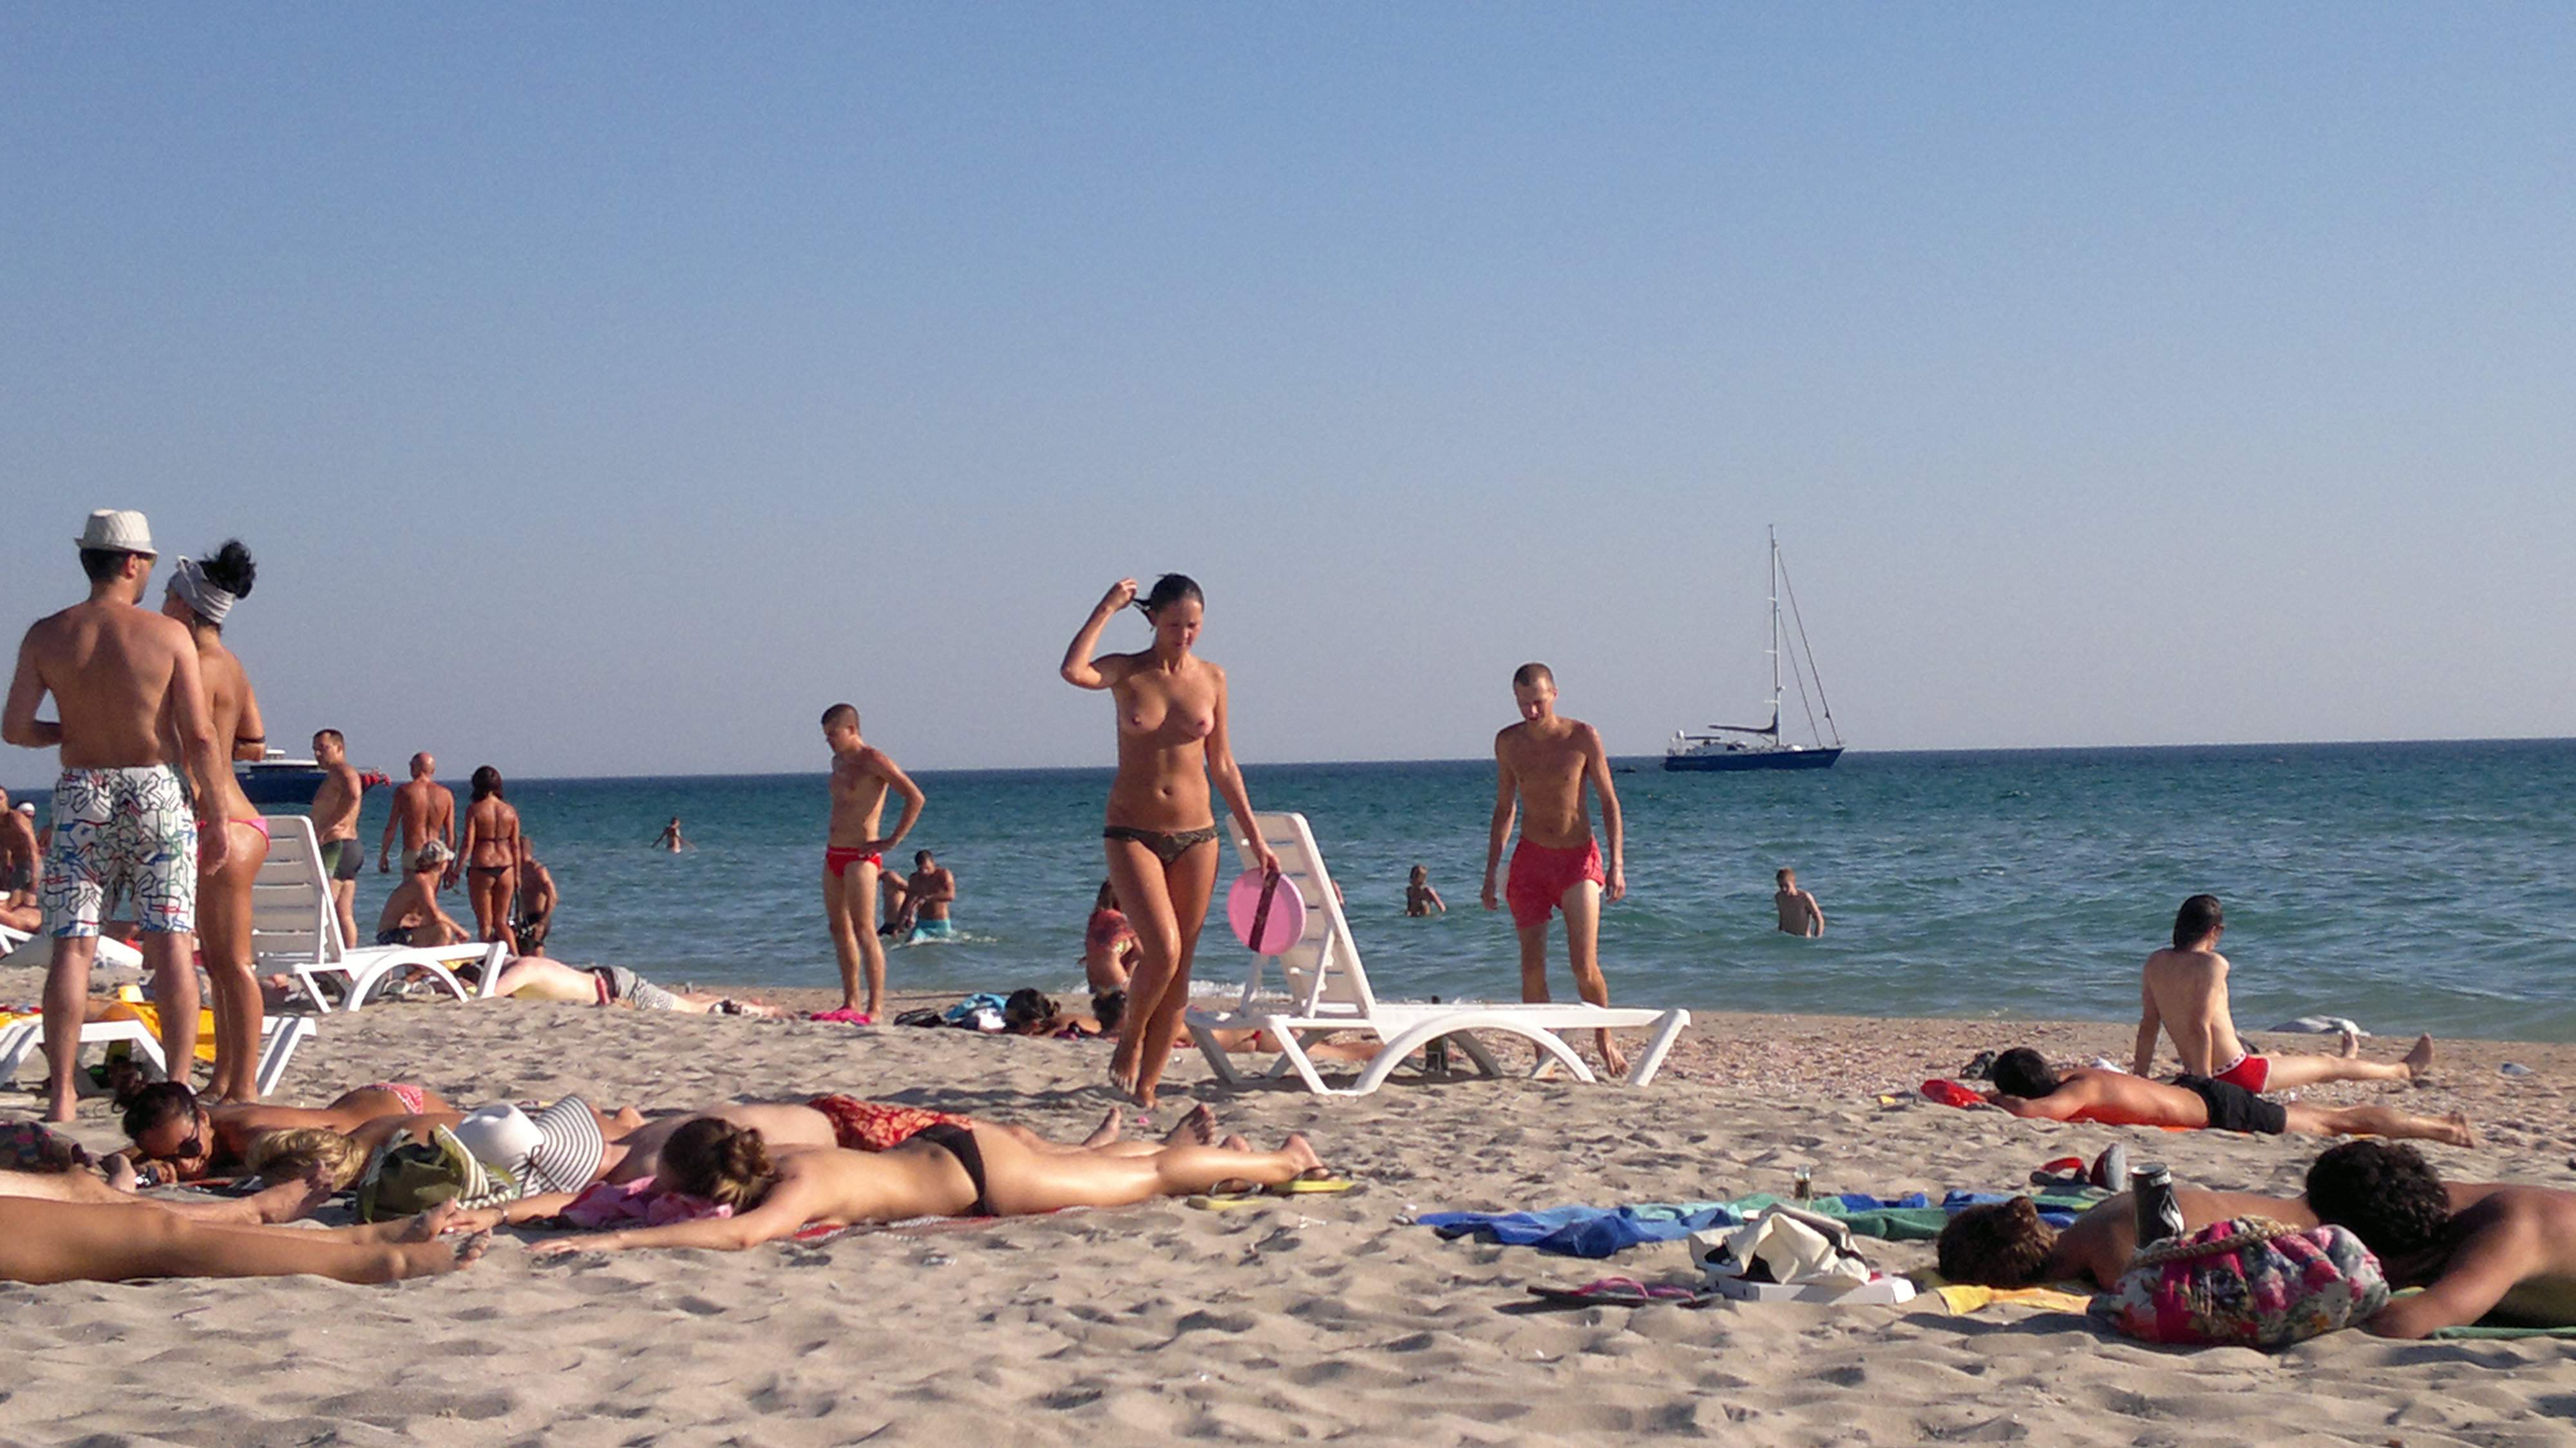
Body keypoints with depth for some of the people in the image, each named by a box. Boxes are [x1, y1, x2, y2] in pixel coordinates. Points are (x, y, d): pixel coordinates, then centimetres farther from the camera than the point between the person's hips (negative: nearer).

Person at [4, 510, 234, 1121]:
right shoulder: (168, 634, -5)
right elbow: (200, 736, -8)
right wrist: (219, 819, 0)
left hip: (81, 795, 2)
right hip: (155, 793, -2)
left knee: (72, 947, 4)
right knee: (171, 944, 1)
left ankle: (61, 1094, 1)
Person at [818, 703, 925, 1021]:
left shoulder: (874, 760, -11)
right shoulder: (839, 761, 16)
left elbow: (915, 797, -18)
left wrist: (893, 840, -18)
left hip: (861, 856, -9)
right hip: (834, 854, 9)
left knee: (864, 930, -12)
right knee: (839, 928, 9)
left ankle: (876, 1007, -13)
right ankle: (850, 1003, 15)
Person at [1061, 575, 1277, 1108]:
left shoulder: (1211, 679, 6)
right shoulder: (1127, 672, -2)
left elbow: (1222, 767, 12)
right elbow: (1073, 671, -25)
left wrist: (1255, 840, 11)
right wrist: (1106, 610, -14)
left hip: (1196, 835, 3)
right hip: (1132, 833, -3)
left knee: (1181, 967, 3)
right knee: (1163, 950, -18)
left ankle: (1146, 1085, 13)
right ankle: (1131, 1037, 11)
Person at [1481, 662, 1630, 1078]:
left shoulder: (1583, 737, -5)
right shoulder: (1508, 743, 4)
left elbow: (1609, 801, -1)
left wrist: (1616, 863, -9)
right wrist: (1491, 872, 11)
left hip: (1579, 857, -3)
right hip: (1530, 858, 3)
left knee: (1584, 966, -12)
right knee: (1532, 967, -3)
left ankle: (1604, 1038, 13)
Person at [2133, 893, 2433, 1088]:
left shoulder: (2156, 963, 0)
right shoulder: (2212, 964, -20)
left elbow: (2148, 1025, 3)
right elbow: (2200, 1026, -26)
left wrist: (2139, 1079, 8)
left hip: (2194, 1074, 8)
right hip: (2238, 1076, -8)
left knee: (2274, 1058, 37)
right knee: (2329, 1066, 16)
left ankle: (2345, 1061, 65)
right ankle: (2404, 1070, 38)